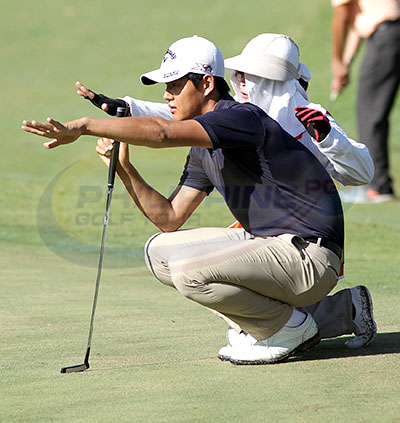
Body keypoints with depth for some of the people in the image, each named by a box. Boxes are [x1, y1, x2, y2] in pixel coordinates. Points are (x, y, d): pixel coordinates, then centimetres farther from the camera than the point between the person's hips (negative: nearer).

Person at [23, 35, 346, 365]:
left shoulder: (242, 117, -17)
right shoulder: (203, 149, 14)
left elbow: (162, 132, -33)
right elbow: (169, 219, 14)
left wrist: (84, 125, -31)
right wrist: (123, 168, 3)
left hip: (310, 258, -10)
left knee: (189, 269, -25)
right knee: (160, 250, 9)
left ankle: (291, 327, -5)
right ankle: (265, 325, 6)